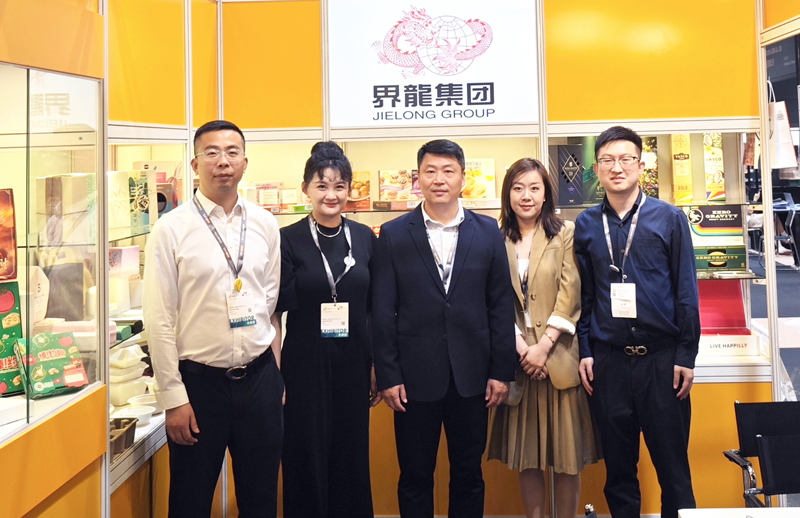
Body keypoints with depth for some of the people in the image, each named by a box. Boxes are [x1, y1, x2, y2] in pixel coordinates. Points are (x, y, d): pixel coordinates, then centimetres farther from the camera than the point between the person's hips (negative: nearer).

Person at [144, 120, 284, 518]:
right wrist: (173, 398, -8)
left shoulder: (265, 225, 4)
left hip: (260, 377, 3)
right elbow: (159, 321, -7)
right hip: (199, 381, -3)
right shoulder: (171, 230, -7)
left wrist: (273, 371, 10)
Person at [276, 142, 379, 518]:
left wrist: (377, 365, 7)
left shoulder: (364, 237, 5)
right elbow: (283, 304, -5)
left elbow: (375, 307, 8)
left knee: (352, 455, 12)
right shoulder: (289, 239, -5)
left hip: (354, 362, 3)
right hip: (305, 364, -3)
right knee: (307, 456, 7)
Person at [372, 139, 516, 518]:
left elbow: (501, 305, 4)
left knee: (469, 476, 13)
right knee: (414, 478, 10)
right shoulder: (393, 235, 0)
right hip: (415, 377, -1)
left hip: (472, 376, 1)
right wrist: (388, 376, -5)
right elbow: (383, 312, -2)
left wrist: (502, 371, 1)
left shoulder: (488, 232, 4)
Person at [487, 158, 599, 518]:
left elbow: (570, 293, -5)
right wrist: (520, 345, -11)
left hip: (558, 358, -2)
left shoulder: (566, 235, 2)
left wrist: (544, 345, -12)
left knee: (567, 452, 4)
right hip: (515, 357, 2)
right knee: (526, 454, 8)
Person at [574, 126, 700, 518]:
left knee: (672, 464, 4)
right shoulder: (586, 225, 7)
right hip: (608, 361, 2)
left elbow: (686, 291, 0)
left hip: (661, 358, -2)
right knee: (618, 465, 11)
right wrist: (585, 351, 2)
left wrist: (686, 356, -4)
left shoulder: (669, 218, 1)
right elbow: (583, 294, 8)